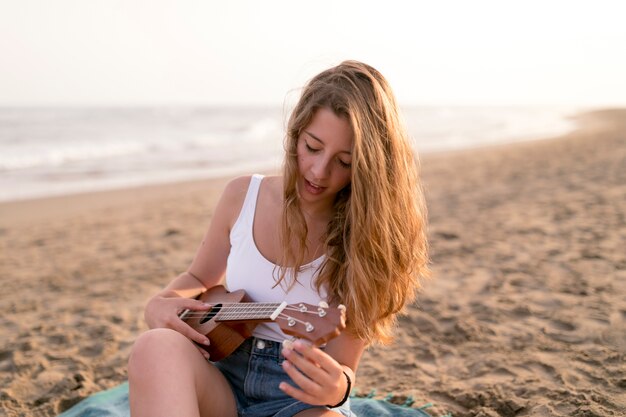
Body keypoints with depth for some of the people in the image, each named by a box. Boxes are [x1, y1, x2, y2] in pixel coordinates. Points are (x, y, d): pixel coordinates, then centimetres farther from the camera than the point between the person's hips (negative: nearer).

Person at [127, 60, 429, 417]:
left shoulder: (364, 237, -10)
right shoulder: (242, 196, 0)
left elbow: (343, 368, -8)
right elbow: (200, 278, 17)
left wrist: (336, 388, -32)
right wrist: (162, 304, -6)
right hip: (221, 385, 4)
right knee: (157, 347, -32)